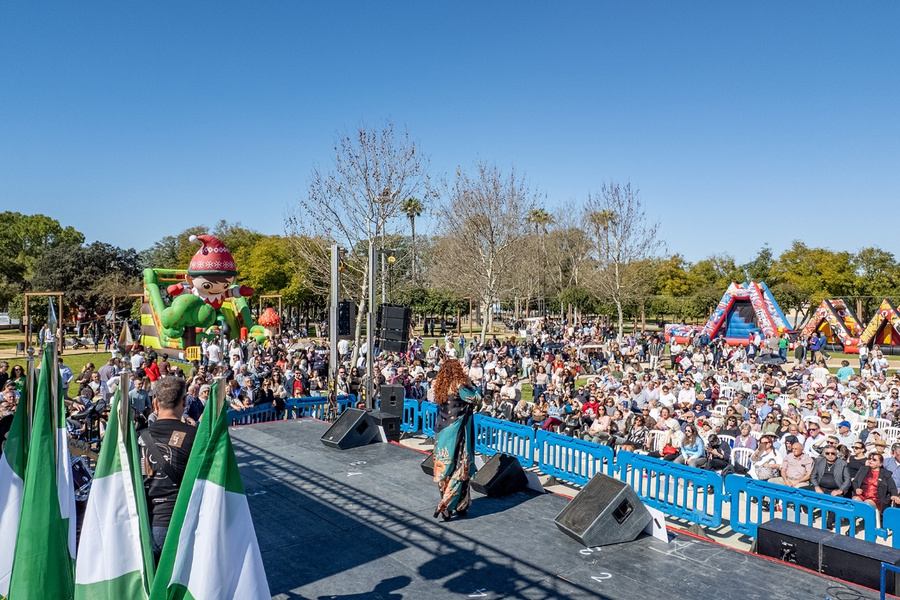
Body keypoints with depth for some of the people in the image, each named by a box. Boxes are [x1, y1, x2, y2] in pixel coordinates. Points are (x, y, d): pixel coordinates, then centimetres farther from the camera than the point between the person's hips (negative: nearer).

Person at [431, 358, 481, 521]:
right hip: (457, 433, -7)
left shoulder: (440, 386, 4)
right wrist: (469, 383, 3)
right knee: (459, 469, 3)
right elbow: (476, 398, -10)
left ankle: (446, 503, 25)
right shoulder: (459, 386, -14)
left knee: (445, 467, 14)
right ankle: (446, 506, 2)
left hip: (442, 432, 7)